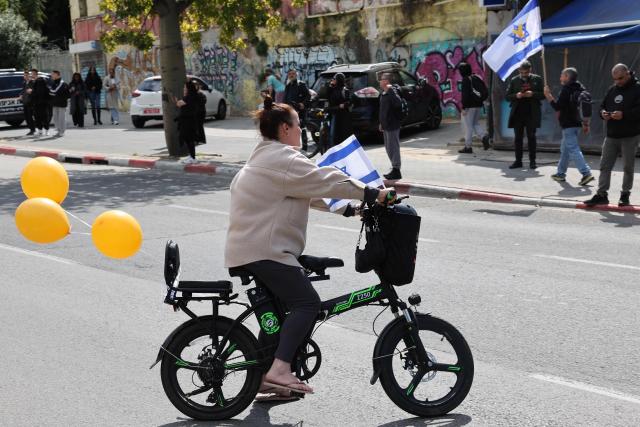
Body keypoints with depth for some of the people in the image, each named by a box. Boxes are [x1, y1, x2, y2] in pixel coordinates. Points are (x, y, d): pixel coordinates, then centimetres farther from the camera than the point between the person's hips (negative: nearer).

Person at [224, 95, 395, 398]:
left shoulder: (266, 158, 23)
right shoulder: (281, 158, -13)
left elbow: (311, 190, 22)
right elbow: (324, 180, -18)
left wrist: (348, 207, 16)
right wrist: (371, 194, -14)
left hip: (248, 247, 11)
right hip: (263, 249, -11)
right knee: (307, 303, -16)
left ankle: (267, 375, 22)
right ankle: (280, 369, -24)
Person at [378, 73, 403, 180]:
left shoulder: (391, 93, -16)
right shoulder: (383, 94, 13)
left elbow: (398, 103, -37)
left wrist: (391, 90, -35)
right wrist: (382, 123, 23)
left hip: (392, 126, -10)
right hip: (386, 126, 10)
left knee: (393, 148, -5)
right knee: (388, 148, 16)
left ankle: (396, 171, 0)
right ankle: (395, 169, 24)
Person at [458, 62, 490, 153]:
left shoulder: (466, 80, -13)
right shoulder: (477, 78, 11)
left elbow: (465, 94, -19)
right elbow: (486, 92, 12)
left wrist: (463, 108, -16)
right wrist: (480, 100, 17)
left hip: (469, 106, -8)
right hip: (478, 105, 8)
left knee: (467, 126, 0)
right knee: (475, 123, 19)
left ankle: (468, 147, 3)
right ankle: (484, 135, -5)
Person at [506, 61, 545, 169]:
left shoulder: (537, 79, 5)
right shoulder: (514, 80, 8)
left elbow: (543, 94, 2)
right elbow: (507, 96, 8)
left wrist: (533, 94, -15)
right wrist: (516, 96, -12)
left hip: (531, 114, -2)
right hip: (517, 113, 2)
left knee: (531, 137, 2)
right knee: (518, 138, 4)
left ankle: (532, 161, 8)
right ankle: (518, 161, 10)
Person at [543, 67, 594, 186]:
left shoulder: (566, 89, -14)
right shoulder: (581, 88, 12)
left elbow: (557, 106, -18)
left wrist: (548, 95, -9)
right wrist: (586, 124, 17)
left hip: (568, 124, -9)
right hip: (577, 123, 9)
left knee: (573, 149, -11)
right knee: (565, 149, 19)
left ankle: (586, 173, -21)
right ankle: (561, 173, 26)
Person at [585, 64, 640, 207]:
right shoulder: (612, 89, 11)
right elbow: (603, 105, 20)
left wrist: (624, 114, -25)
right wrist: (603, 113, -2)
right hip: (611, 135, 6)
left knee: (628, 167, 5)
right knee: (605, 165, 4)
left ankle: (625, 195, 15)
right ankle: (601, 194, 8)